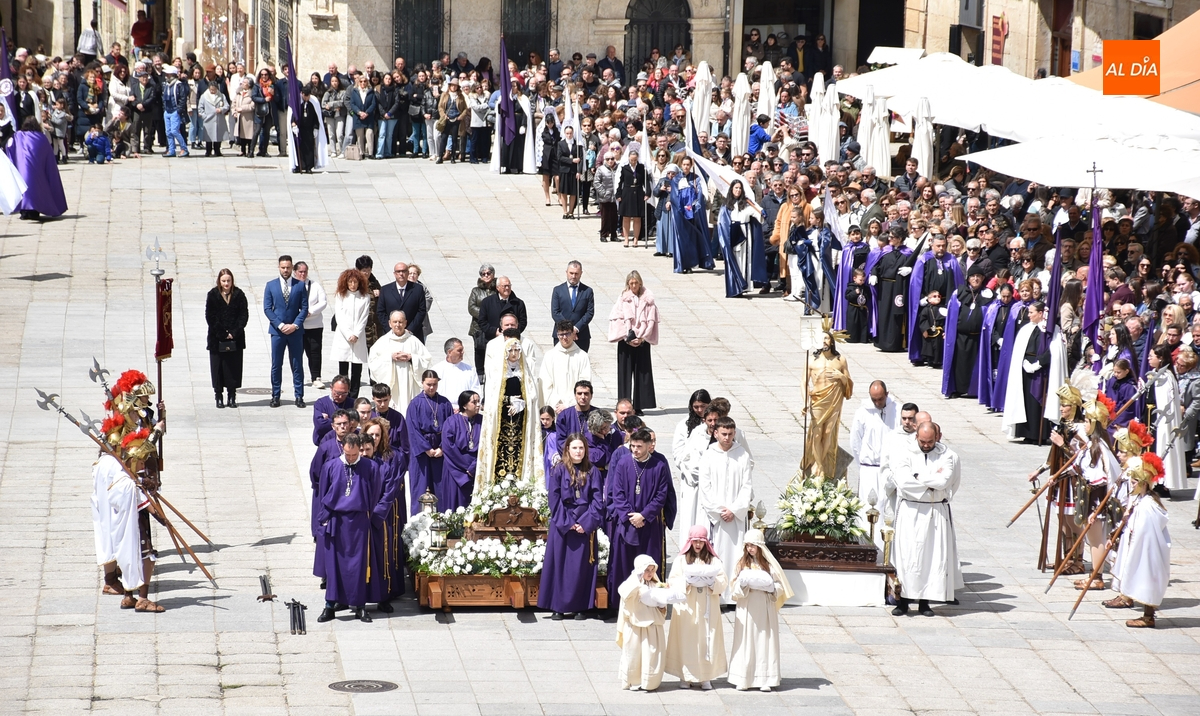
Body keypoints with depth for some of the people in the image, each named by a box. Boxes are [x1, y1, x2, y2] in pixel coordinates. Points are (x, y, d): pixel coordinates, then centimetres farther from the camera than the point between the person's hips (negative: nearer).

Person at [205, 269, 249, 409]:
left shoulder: (239, 295, 2)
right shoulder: (213, 295, -1)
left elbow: (244, 316, 1)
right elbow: (210, 317, -4)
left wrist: (234, 333, -9)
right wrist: (222, 334, -10)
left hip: (235, 339, 1)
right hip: (217, 340, -1)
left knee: (233, 367, 3)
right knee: (218, 367, 1)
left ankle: (232, 397, 9)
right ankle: (219, 396, 7)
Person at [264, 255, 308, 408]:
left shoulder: (300, 286, 4)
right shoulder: (271, 286, 5)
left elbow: (304, 308, 2)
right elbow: (267, 308, 1)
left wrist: (295, 325, -10)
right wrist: (280, 325, -10)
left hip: (295, 331, 0)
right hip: (277, 331, 0)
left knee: (297, 365, 2)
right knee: (276, 365, 2)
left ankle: (299, 396, 7)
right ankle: (275, 396, 9)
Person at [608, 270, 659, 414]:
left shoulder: (647, 300, 4)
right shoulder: (623, 300, 3)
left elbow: (651, 321, 1)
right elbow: (618, 319, -3)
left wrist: (641, 338, -9)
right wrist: (628, 338, -11)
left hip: (642, 342, 1)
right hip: (625, 342, 0)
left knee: (641, 374, -1)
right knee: (625, 374, -1)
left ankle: (638, 406, 1)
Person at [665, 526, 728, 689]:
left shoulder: (714, 560, 8)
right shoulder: (681, 559, 6)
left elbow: (723, 582, 3)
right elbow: (673, 581, 0)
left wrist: (711, 581, -15)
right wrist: (687, 581, -16)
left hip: (708, 607, 1)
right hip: (687, 607, -1)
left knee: (707, 640, -1)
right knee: (686, 640, -3)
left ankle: (705, 677, 4)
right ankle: (685, 677, 4)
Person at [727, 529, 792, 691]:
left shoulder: (769, 564, 2)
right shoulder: (741, 564, 6)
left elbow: (779, 587, 3)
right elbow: (735, 587, 2)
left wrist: (770, 587, -16)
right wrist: (743, 584, -17)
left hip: (765, 608, -1)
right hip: (747, 609, 1)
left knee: (764, 641, 0)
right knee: (745, 641, 0)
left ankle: (764, 679, 2)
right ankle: (742, 679, 3)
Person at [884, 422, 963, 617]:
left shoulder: (948, 456, 2)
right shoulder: (904, 454, 0)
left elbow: (944, 481, -13)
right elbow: (904, 482, -13)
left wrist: (918, 477, -6)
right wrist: (933, 479, -9)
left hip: (937, 513, 1)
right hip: (910, 512, -1)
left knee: (934, 556, 2)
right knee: (906, 555, -5)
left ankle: (924, 602, 9)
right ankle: (903, 601, 0)